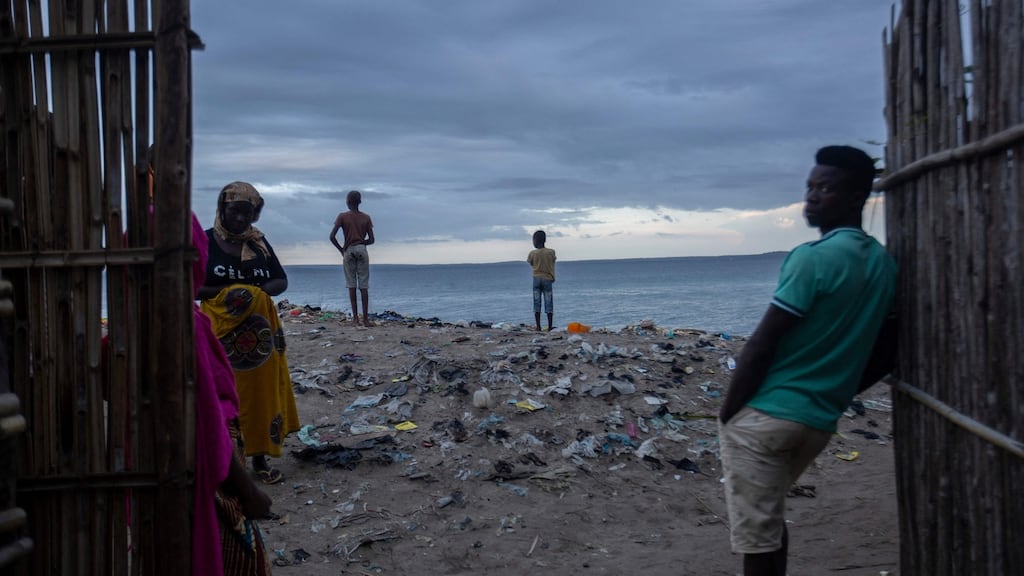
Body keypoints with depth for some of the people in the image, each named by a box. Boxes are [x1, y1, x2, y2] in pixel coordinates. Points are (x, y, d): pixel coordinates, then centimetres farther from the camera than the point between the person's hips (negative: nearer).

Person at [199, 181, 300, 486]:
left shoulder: (259, 243, 10)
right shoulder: (205, 241, -1)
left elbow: (282, 281, 9)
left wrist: (257, 291, -12)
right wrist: (225, 292, -20)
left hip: (260, 330, 4)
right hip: (220, 330, -4)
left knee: (262, 393, 5)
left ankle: (259, 458, 15)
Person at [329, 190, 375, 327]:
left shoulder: (342, 216, 0)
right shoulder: (366, 217, 6)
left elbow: (332, 236, -7)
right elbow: (371, 240, 3)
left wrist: (341, 249, 6)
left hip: (348, 250, -1)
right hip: (362, 250, 1)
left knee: (351, 285, 4)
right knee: (364, 286, 1)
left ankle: (355, 317, -1)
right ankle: (365, 319, -3)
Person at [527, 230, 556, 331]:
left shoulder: (532, 253, -6)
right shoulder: (551, 252, -3)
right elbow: (552, 263, 9)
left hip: (537, 279, 0)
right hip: (548, 279, 0)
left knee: (536, 303, 4)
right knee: (548, 304, 2)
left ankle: (538, 326, 0)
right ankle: (550, 327, -2)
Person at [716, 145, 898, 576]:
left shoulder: (813, 257, -16)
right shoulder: (883, 263, 8)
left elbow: (761, 345, -17)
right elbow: (887, 351, 14)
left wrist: (728, 410, -8)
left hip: (765, 414, -8)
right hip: (819, 421, 8)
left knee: (756, 535, 1)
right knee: (768, 516, 26)